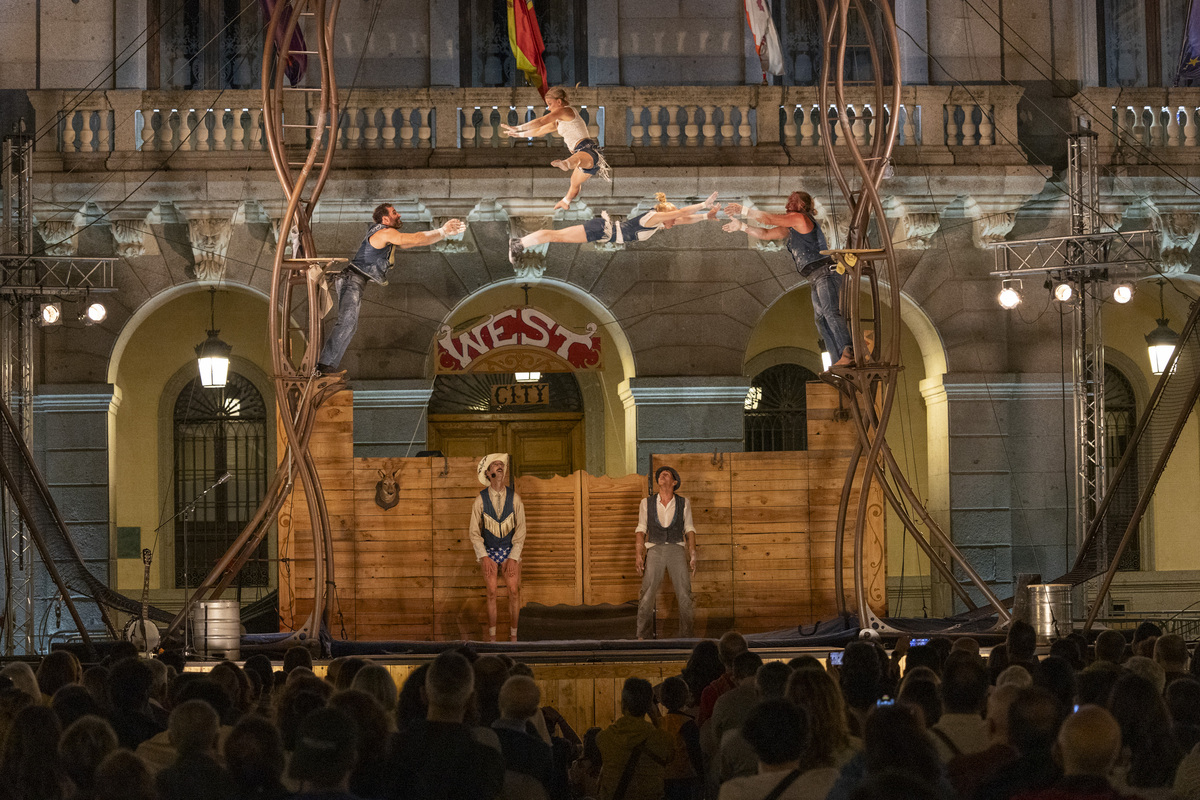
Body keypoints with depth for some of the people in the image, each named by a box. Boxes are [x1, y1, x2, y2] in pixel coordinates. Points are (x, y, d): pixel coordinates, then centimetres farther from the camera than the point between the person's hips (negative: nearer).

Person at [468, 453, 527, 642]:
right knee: (491, 593, -10)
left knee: (514, 592, -12)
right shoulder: (481, 499, -8)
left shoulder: (514, 498, -7)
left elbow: (520, 529, -5)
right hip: (488, 551, 0)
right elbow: (474, 531, -3)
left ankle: (513, 635, -1)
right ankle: (491, 637, -2)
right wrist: (484, 557, -13)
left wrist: (513, 557, -13)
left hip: (510, 550, 0)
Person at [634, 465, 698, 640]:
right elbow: (641, 530, 9)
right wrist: (638, 555, 0)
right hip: (654, 549, 0)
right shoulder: (647, 503, 8)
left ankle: (686, 635, 3)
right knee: (647, 594, -8)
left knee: (684, 595, -5)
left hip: (677, 549, 0)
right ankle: (644, 635, -1)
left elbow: (689, 530, 10)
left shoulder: (683, 503, 9)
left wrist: (692, 555, 1)